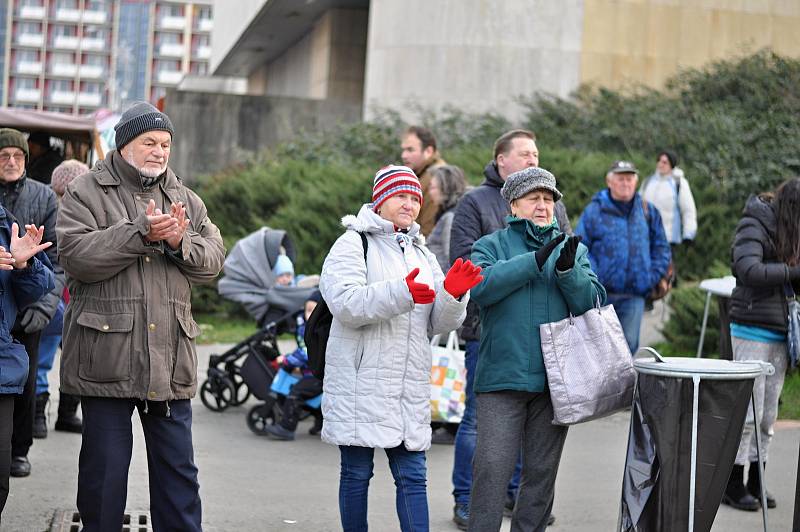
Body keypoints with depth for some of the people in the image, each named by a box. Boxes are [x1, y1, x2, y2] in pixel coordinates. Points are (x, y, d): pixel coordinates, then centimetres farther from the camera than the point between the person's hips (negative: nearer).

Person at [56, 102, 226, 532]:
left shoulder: (186, 201, 15)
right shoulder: (86, 193, 1)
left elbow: (213, 261, 7)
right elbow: (75, 254, -14)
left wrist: (180, 242, -13)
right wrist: (141, 232, -18)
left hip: (170, 362, 4)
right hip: (106, 359, -4)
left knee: (178, 468, 8)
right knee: (105, 467, 4)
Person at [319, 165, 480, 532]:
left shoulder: (422, 255, 19)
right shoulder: (354, 244, 0)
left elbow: (438, 323, 11)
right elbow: (346, 302, -18)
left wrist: (453, 294, -10)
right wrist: (401, 293, -30)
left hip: (410, 386, 5)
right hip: (361, 382, -5)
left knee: (412, 476, 2)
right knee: (356, 473, 2)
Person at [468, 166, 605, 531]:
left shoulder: (574, 250, 14)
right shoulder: (491, 245, 7)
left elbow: (591, 302, 2)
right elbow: (481, 285, -13)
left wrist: (568, 270, -16)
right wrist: (534, 261, -19)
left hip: (553, 379, 3)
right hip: (502, 377, -3)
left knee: (542, 471, 9)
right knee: (492, 468, -8)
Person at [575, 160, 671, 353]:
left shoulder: (648, 211, 10)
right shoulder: (594, 211, 0)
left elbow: (662, 248, 16)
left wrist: (653, 276, 4)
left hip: (634, 295, 2)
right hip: (601, 294, -2)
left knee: (629, 343, 0)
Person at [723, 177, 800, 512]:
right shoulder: (753, 226, -10)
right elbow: (750, 271, -24)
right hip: (753, 330, -7)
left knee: (768, 413, 10)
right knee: (748, 410, -4)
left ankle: (756, 483, 18)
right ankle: (733, 483, 6)